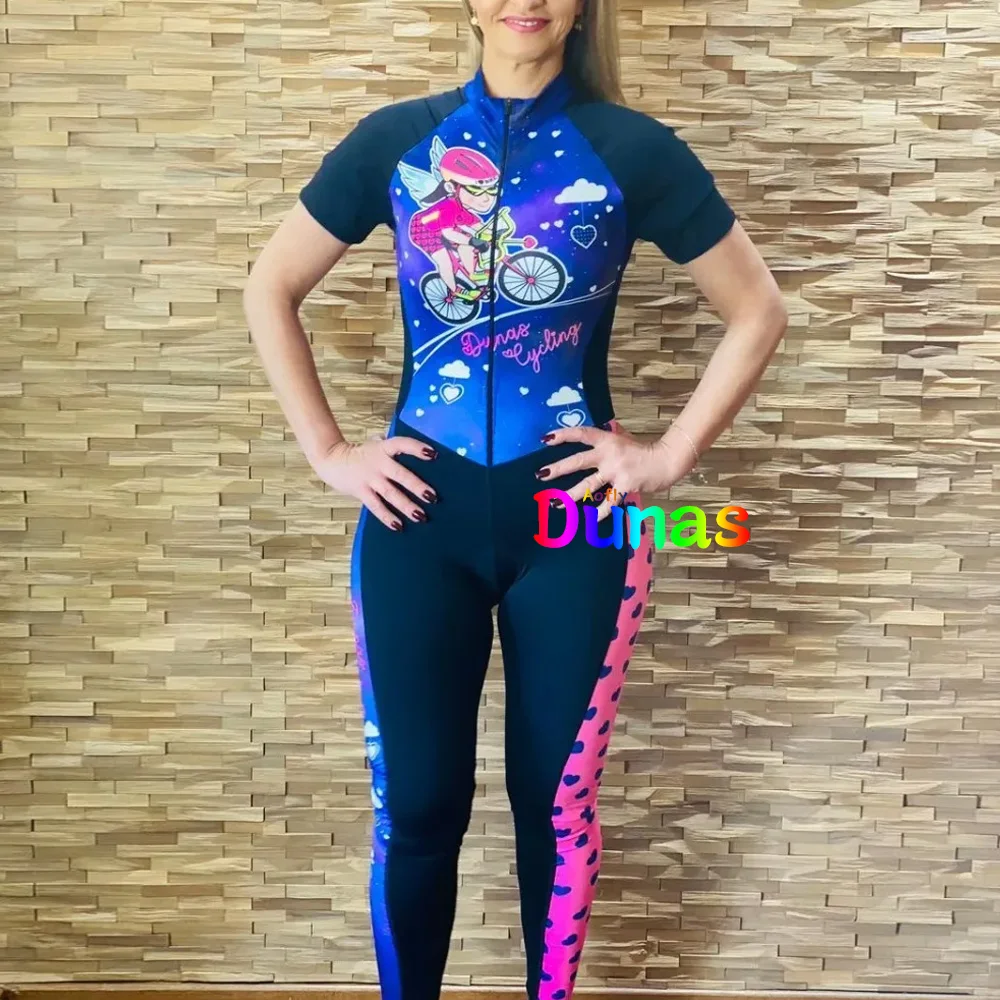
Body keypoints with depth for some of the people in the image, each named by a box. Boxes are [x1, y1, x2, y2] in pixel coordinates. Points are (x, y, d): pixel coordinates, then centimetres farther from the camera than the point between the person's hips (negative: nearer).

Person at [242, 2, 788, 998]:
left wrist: (672, 454, -1)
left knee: (555, 800, 11)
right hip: (419, 509, 1)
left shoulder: (633, 150, -1)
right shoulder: (395, 139, 2)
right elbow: (269, 290, 9)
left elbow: (757, 310, 6)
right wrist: (328, 453, 3)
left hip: (576, 514, 0)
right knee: (414, 802, 8)